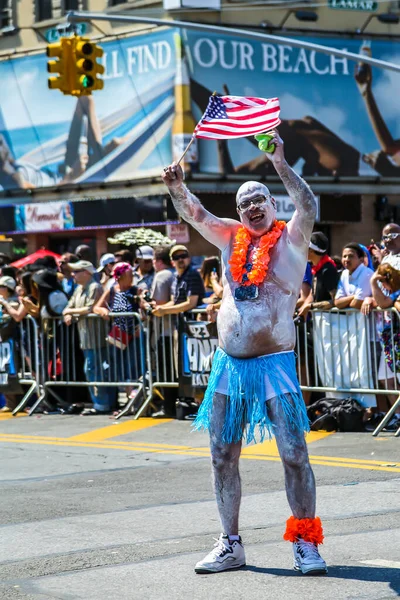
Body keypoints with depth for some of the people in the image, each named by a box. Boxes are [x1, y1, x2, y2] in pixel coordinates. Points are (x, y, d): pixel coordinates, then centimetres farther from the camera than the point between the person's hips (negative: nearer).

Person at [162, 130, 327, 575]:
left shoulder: (291, 239, -1)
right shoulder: (232, 238, 11)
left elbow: (308, 206, -19)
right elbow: (195, 214, 2)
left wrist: (281, 166, -31)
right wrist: (176, 187, -18)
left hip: (274, 361, -5)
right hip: (229, 363, 5)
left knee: (294, 453, -6)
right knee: (223, 455, 7)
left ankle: (305, 542, 3)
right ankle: (230, 545, 16)